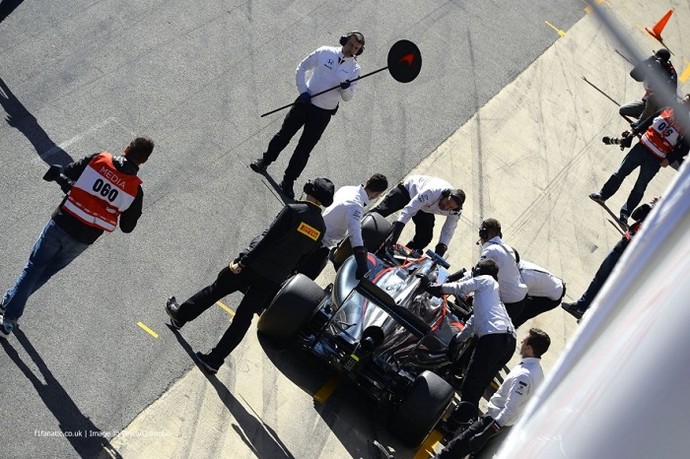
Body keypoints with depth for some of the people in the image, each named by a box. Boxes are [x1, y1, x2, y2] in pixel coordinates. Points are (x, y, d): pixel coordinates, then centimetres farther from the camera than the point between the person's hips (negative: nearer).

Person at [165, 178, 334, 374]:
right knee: (243, 319, 10)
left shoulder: (293, 210, -14)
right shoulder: (321, 228, 1)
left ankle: (180, 315, 33)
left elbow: (267, 239, -16)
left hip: (253, 265, -3)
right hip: (274, 280, 4)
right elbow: (304, 256, 8)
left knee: (216, 290, 17)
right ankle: (214, 360, 13)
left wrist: (242, 262, -14)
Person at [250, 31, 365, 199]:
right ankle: (264, 161, 34)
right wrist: (303, 91, -8)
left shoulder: (355, 69, -5)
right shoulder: (325, 52, -5)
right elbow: (301, 68, 4)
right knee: (284, 134, 12)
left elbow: (348, 98, -3)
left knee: (304, 149, 4)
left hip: (323, 113, -1)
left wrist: (346, 89, -26)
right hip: (305, 102, 1)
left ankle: (288, 183, 16)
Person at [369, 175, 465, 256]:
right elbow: (409, 210, -46)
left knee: (425, 237, -8)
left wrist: (441, 248, -32)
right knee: (381, 211, -8)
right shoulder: (432, 192, -46)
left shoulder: (456, 212, -29)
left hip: (425, 210, 4)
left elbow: (448, 231, -17)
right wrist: (395, 233, -52)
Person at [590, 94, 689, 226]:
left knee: (639, 188, 2)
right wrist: (634, 131, 7)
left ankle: (625, 214, 10)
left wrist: (669, 159, -20)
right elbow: (649, 121, 12)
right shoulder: (668, 110, 1)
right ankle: (603, 195, 25)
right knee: (620, 173, 10)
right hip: (642, 147, 4)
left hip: (655, 160, -4)